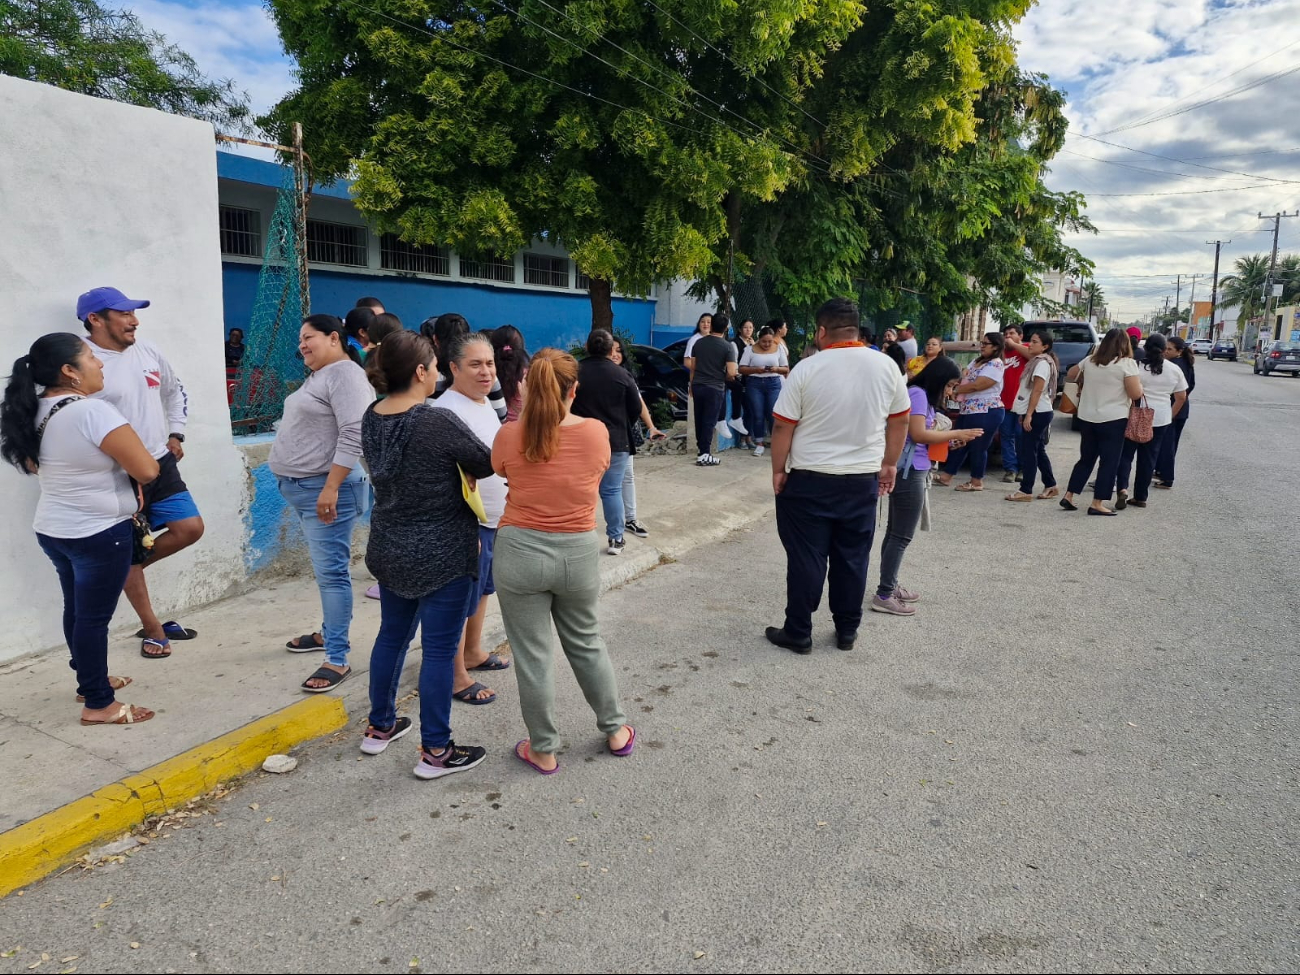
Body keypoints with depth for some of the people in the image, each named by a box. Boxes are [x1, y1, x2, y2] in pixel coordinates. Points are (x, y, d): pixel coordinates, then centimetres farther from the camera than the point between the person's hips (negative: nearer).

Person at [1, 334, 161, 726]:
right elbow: (147, 470, -23)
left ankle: (89, 680, 38)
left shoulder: (34, 411, 2)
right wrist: (127, 464, -2)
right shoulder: (93, 411, -24)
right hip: (99, 534, -8)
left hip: (52, 530, 8)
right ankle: (99, 705, 13)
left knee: (76, 609, 21)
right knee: (94, 616, 2)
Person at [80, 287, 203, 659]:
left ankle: (129, 567, 27)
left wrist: (176, 435, 15)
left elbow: (175, 392, 23)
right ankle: (153, 630, 16)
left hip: (161, 464, 6)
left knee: (190, 528, 2)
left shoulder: (147, 352, 6)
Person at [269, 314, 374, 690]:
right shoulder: (317, 376, 18)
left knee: (331, 572, -9)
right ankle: (330, 632, 31)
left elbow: (353, 436, -23)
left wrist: (331, 488, -27)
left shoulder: (345, 374, -14)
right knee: (325, 568, 19)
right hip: (302, 488, 10)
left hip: (324, 487, -10)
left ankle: (337, 659, -5)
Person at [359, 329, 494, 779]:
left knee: (392, 634, 21)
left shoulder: (371, 418, 0)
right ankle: (435, 751, 11)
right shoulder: (440, 422, -23)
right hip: (442, 554, -7)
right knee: (439, 648, 2)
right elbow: (485, 464, -10)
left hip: (389, 549, 8)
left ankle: (380, 727, 36)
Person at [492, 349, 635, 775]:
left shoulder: (510, 435, -11)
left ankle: (543, 750, 24)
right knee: (586, 643, 22)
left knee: (533, 655, 10)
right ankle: (615, 730, 36)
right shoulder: (597, 433, -9)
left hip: (520, 553, -2)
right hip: (579, 554, 2)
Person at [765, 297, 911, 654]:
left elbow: (783, 427, -10)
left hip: (809, 480, -3)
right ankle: (847, 631, 23)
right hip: (863, 480, 4)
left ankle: (798, 633, 14)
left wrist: (778, 470, 1)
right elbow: (899, 422, 8)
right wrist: (889, 464, 18)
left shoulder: (807, 369, -12)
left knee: (806, 559, 5)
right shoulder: (886, 366, 0)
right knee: (853, 558, 13)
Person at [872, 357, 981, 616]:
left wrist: (948, 439, 2)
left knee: (895, 532, 14)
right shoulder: (918, 394, -11)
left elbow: (922, 433, 13)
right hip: (908, 472, -10)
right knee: (902, 536, -6)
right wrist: (956, 434, -11)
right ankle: (883, 596, -1)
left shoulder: (923, 396, 18)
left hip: (909, 471, 10)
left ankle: (889, 587, 23)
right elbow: (918, 434, -18)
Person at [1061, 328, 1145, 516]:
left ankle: (1068, 496, 14)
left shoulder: (1090, 361, 4)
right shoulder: (1127, 363, -11)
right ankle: (1097, 504, 1)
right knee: (1109, 462, 3)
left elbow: (1071, 375, 21)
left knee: (1086, 459, 16)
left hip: (1087, 418, 5)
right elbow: (1135, 394, -12)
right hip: (1114, 419, -5)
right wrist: (1139, 384, 6)